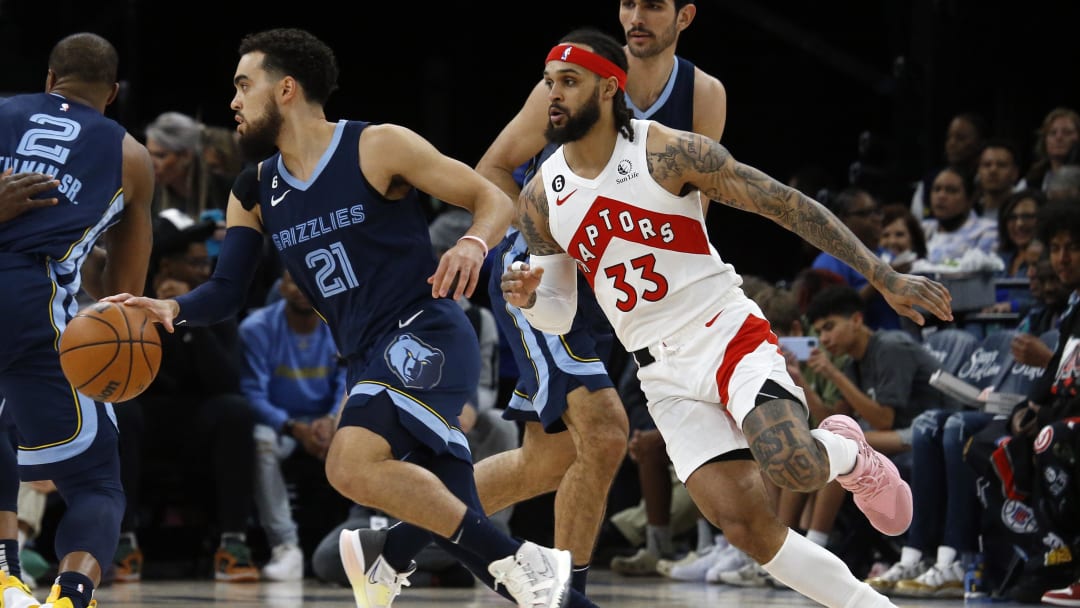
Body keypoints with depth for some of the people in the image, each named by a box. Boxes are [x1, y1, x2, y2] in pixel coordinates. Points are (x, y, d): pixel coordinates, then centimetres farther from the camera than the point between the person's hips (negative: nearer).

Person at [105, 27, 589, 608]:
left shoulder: (377, 147, -6)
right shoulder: (255, 193, 13)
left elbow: (493, 200, -4)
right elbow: (225, 292, 12)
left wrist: (473, 244, -26)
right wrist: (173, 309, -10)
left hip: (426, 339, -8)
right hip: (371, 360, 8)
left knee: (352, 465, -29)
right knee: (462, 529, 3)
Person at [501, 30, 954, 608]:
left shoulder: (670, 152, -12)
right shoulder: (540, 200, 2)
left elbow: (788, 205, -9)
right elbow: (559, 315, 13)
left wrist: (886, 278, -12)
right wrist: (529, 297, -12)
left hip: (727, 331, -4)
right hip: (663, 372, 4)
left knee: (793, 466, -29)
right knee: (743, 524, -10)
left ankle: (850, 454, 8)